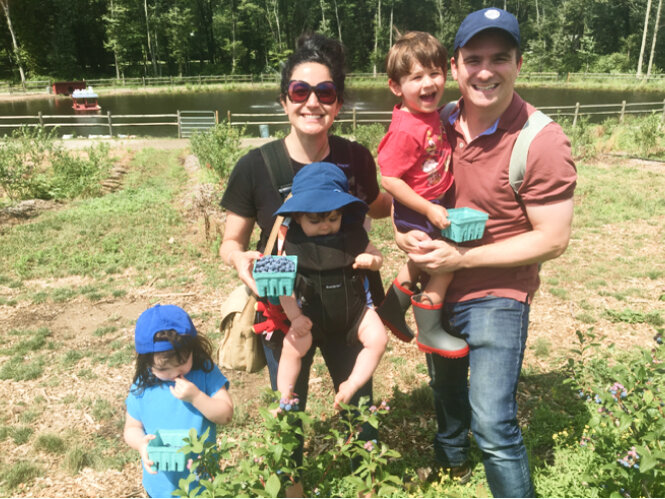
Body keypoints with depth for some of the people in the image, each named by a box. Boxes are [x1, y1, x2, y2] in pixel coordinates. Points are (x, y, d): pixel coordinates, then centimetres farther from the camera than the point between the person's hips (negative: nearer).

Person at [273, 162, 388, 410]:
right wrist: (294, 317, -13)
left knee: (378, 339, -14)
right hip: (312, 314, -1)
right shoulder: (292, 241, -13)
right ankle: (283, 398, 4)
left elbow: (377, 256, 6)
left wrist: (371, 260, -19)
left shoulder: (353, 233, -7)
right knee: (292, 346, -18)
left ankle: (350, 387, 3)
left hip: (353, 308, 2)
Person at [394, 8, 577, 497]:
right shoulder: (443, 125, -5)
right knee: (445, 386, 28)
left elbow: (552, 240, -20)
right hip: (436, 286, 7)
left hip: (496, 295, -6)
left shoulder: (542, 141, -21)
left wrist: (461, 258, -23)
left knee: (493, 424, -9)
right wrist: (407, 231, -13)